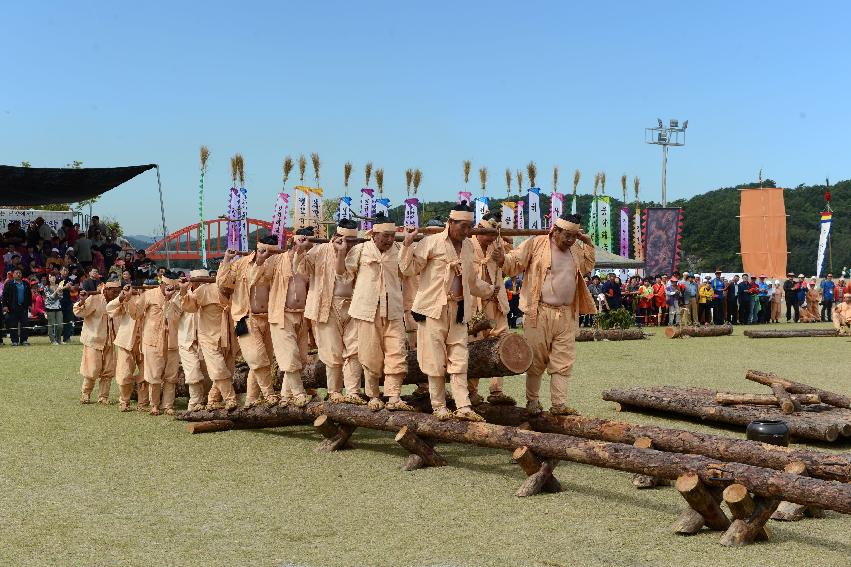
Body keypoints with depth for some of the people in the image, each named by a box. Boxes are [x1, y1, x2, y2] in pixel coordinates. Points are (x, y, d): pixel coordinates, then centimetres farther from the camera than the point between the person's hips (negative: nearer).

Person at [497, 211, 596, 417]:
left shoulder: (576, 250, 14)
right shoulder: (536, 244, -4)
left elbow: (588, 266, 29)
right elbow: (515, 262, -4)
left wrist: (588, 243, 15)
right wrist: (502, 260, -26)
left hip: (566, 315, 5)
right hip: (540, 313, -5)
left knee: (563, 362, 3)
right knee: (536, 360, 4)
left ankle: (559, 404, 7)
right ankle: (532, 401, 16)